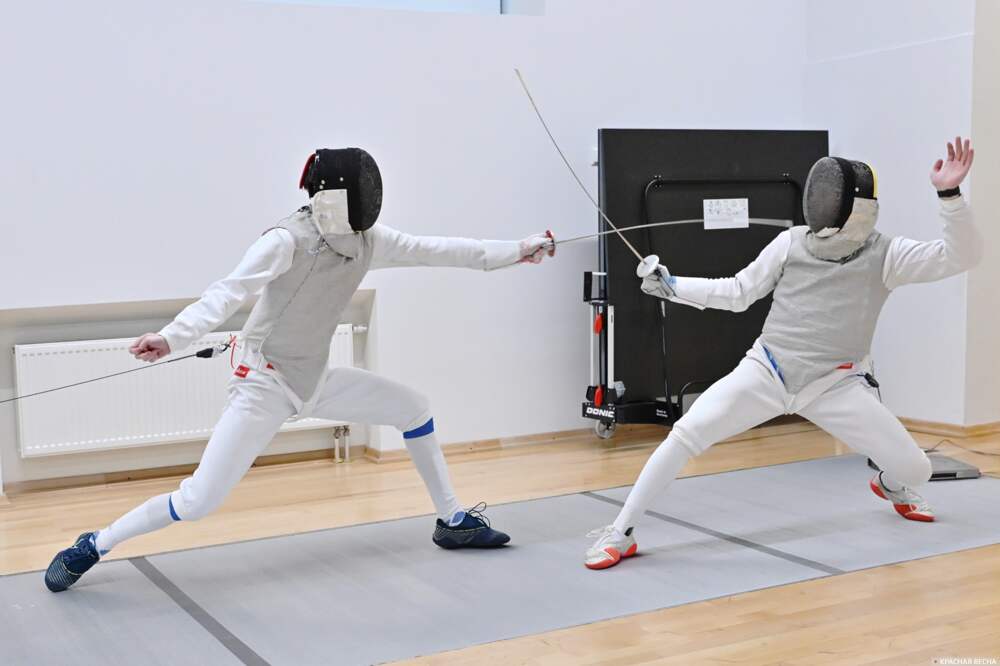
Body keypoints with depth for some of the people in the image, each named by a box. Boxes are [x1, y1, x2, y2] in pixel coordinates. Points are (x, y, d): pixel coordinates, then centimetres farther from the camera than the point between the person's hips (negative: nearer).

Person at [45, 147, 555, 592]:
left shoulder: (365, 239, -2)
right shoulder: (287, 240, -23)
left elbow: (436, 250, 5)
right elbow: (227, 292, -34)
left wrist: (515, 251, 7)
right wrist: (173, 336, -51)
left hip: (313, 381, 8)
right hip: (265, 386, -8)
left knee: (414, 408, 9)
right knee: (198, 503, -15)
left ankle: (452, 522, 23)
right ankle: (91, 548, 7)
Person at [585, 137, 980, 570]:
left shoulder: (885, 254, -6)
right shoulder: (791, 243, -3)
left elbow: (960, 257, -16)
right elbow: (737, 294, 5)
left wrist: (949, 194, -30)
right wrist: (670, 286, -4)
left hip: (835, 385, 0)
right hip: (766, 372, 0)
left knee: (915, 468, -5)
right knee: (684, 436, -21)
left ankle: (890, 485, 38)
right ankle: (621, 534, -10)